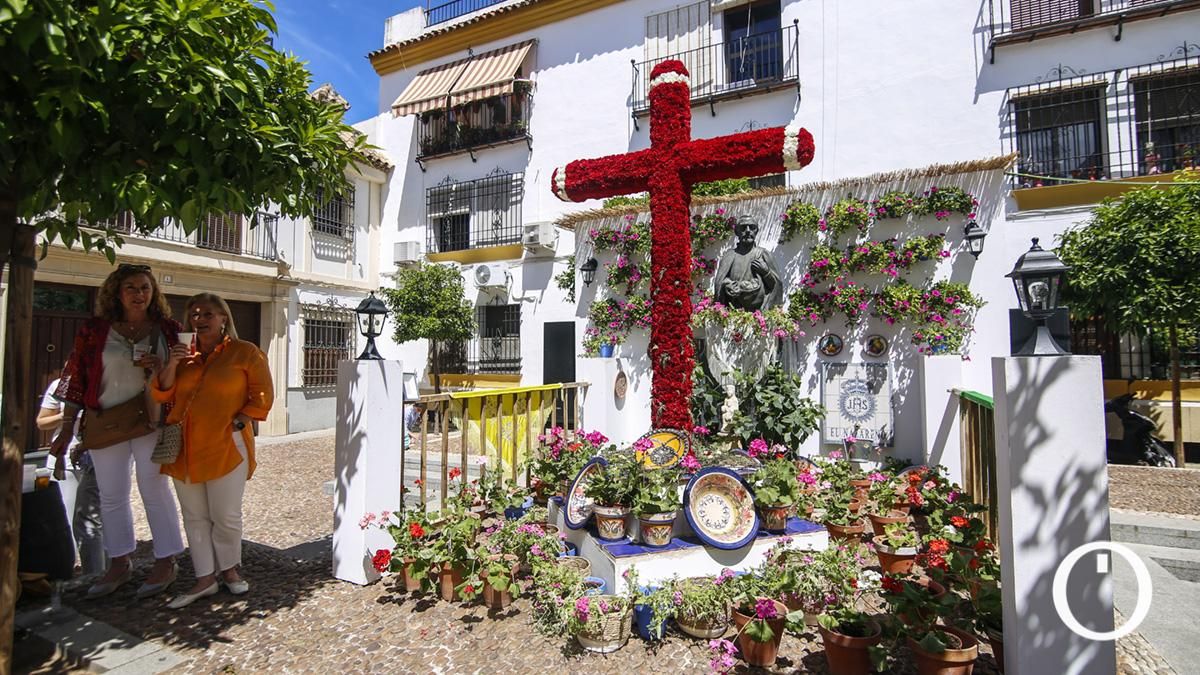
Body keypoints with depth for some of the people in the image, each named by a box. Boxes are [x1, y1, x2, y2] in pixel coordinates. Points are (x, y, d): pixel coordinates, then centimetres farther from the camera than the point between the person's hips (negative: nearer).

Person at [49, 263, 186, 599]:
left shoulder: (168, 330, 2)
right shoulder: (95, 330, 3)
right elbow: (76, 379, 5)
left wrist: (160, 369, -13)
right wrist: (67, 428, 4)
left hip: (151, 422, -2)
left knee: (154, 489, 1)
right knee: (111, 495, 10)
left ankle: (166, 562, 12)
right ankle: (120, 564, 25)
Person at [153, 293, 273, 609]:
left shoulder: (245, 352, -1)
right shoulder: (184, 354, 12)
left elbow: (262, 397, -3)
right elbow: (162, 394, 8)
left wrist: (236, 422, -12)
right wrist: (172, 364, -7)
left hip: (226, 447, -5)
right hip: (185, 449, 5)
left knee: (226, 515, 2)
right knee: (195, 517, 11)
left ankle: (229, 569, 24)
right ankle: (205, 579, 22)